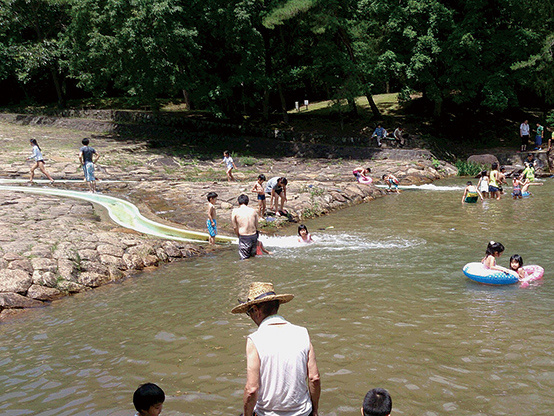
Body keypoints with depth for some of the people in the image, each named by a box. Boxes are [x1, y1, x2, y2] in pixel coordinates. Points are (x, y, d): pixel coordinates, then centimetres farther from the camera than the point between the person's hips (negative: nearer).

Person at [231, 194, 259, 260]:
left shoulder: (235, 211, -3)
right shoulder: (253, 211, 4)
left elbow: (235, 227, 1)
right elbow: (256, 226, 8)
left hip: (244, 237, -4)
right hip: (254, 236, 4)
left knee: (244, 258, 3)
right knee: (253, 256, 19)